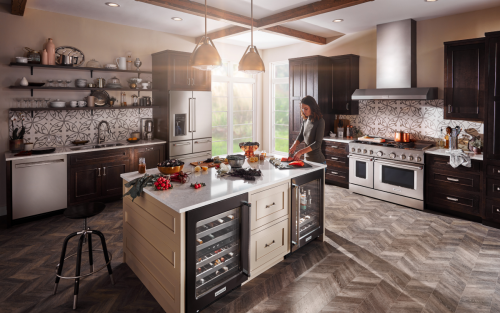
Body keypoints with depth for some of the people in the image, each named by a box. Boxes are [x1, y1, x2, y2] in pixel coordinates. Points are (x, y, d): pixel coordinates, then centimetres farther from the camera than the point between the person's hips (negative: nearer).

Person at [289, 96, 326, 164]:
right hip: (307, 159, 6)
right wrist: (294, 145, -7)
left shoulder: (320, 121, -15)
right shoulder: (305, 120, 5)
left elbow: (317, 143, -20)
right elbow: (301, 136, 13)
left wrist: (301, 152, -27)